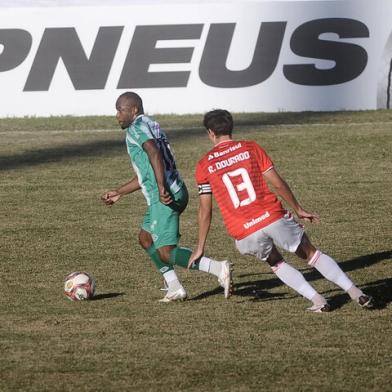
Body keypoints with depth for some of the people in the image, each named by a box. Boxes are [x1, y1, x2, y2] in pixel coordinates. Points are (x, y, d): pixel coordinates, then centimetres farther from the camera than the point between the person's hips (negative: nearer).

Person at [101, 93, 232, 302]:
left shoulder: (136, 128, -5)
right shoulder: (151, 126, 25)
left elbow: (154, 153, -24)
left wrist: (161, 188, -31)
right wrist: (119, 192, 38)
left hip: (164, 198, -10)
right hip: (176, 193, 10)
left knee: (166, 252, -12)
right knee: (146, 238, 23)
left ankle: (218, 268, -23)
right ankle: (174, 288, 18)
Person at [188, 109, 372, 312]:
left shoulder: (204, 165, 6)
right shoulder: (250, 148, 6)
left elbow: (205, 211, 7)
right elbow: (278, 183, 4)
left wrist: (200, 247, 15)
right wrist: (299, 210, 17)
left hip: (245, 234, 0)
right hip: (273, 218, 0)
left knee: (276, 262, 25)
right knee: (311, 253, 15)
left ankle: (318, 301, 12)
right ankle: (356, 294, 9)